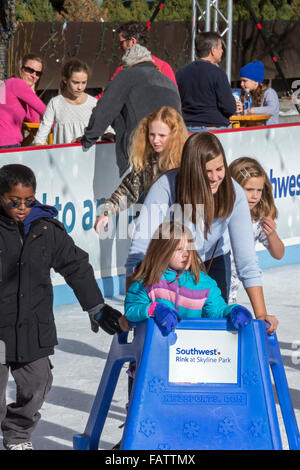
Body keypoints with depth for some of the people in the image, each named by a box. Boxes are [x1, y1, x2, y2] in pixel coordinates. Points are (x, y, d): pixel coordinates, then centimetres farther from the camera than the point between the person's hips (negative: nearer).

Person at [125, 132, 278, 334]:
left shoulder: (234, 193, -26)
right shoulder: (165, 187, -33)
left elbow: (246, 258, -25)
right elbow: (139, 251, -34)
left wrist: (261, 314, -31)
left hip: (213, 260, 2)